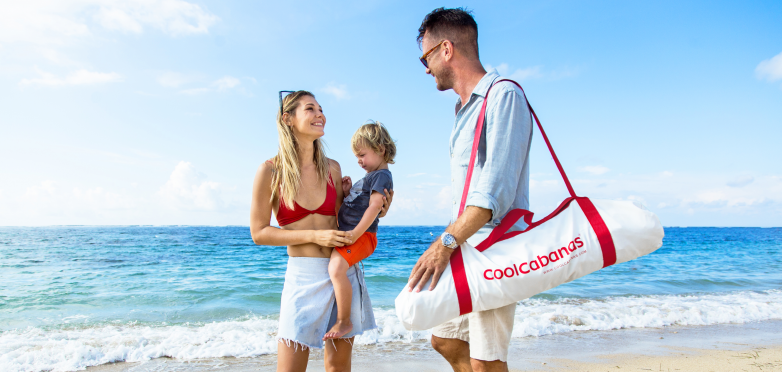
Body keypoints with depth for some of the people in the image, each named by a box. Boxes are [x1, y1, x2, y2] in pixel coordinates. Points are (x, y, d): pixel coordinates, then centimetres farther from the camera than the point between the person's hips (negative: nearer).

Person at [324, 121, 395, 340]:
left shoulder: (382, 176, -6)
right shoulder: (367, 178, 24)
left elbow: (375, 206, -19)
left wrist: (355, 233, -26)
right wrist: (347, 192, 7)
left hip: (362, 236, -11)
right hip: (346, 234, 11)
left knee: (336, 267, -31)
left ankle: (344, 322, -21)